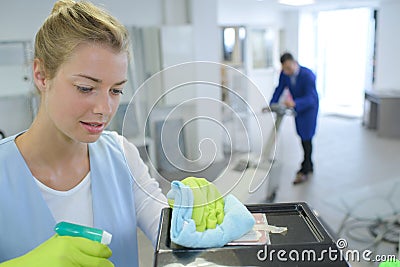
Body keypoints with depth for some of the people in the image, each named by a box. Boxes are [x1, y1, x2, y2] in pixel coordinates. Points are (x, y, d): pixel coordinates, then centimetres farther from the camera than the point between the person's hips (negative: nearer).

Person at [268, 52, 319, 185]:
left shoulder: (308, 75, -32)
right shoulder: (284, 74, -15)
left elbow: (310, 98, -36)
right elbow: (279, 89, -4)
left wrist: (294, 103, -52)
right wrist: (271, 105, -17)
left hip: (309, 107, -6)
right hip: (297, 107, 6)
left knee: (306, 137, -6)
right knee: (302, 136, 15)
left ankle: (305, 170, 5)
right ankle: (309, 165, 31)